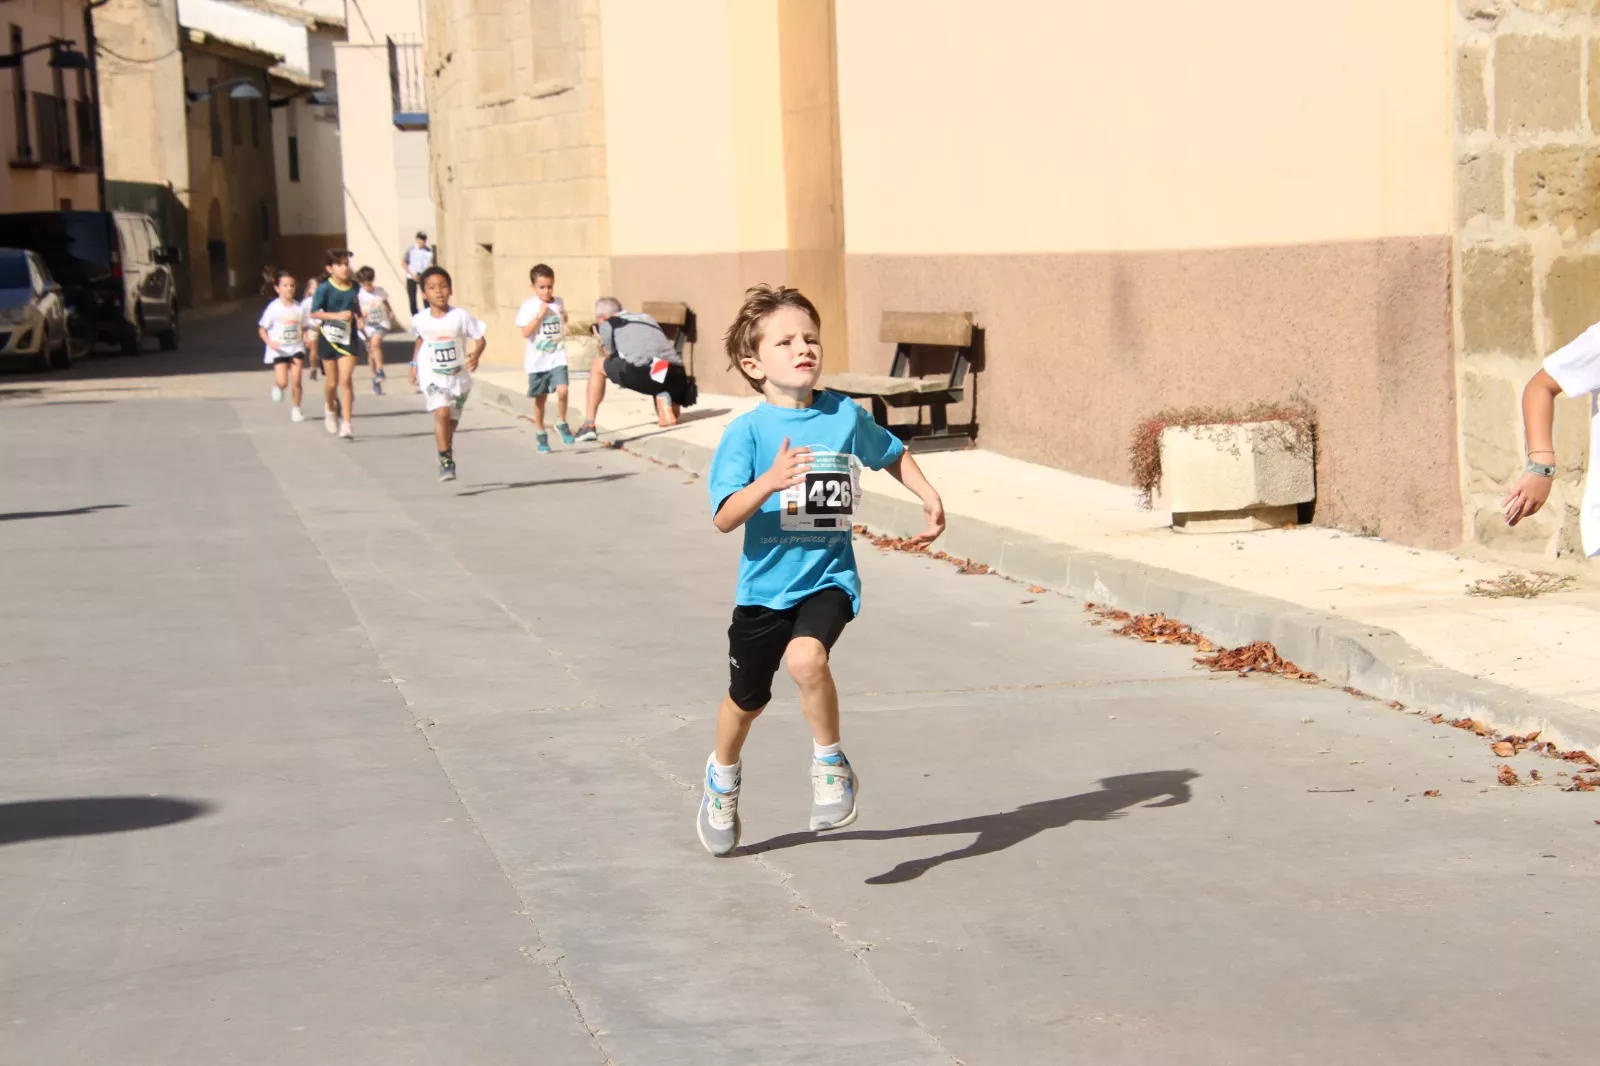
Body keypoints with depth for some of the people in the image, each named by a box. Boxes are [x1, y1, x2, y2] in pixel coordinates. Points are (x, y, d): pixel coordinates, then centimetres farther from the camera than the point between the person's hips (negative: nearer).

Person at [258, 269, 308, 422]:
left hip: (296, 348, 2)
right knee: (283, 382, -11)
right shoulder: (274, 307, -8)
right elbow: (262, 328, -3)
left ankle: (296, 410, 8)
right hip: (279, 350, -2)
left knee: (296, 381, -7)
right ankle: (277, 386, 26)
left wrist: (305, 338, -9)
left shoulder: (298, 307, 0)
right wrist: (270, 342, -19)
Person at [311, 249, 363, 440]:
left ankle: (346, 424, -9)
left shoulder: (354, 287, 0)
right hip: (329, 337, -1)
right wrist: (337, 315, -23)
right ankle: (330, 408, 43)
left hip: (348, 338, 1)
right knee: (332, 382, 11)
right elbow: (314, 313, -14)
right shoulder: (324, 288, -11)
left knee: (346, 380, -10)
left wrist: (359, 318, 2)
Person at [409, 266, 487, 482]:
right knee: (442, 413, -24)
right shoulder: (421, 320, -5)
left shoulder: (460, 316, -12)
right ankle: (446, 460, -16)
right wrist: (414, 364, 14)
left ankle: (447, 461, 38)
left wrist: (476, 355, -25)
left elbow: (480, 339, -7)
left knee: (450, 422, 14)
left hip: (458, 377, 1)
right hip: (432, 377, -1)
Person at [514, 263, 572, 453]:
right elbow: (525, 332, -18)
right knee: (540, 398, 8)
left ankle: (561, 424, 7)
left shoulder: (559, 303, 4)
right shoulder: (528, 306, -10)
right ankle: (541, 435, 22)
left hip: (557, 357, 2)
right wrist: (540, 315, -23)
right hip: (537, 360, -2)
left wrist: (564, 316, 6)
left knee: (562, 391, -17)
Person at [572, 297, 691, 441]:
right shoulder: (648, 319, 35)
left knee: (598, 364, 24)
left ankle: (589, 425, 17)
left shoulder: (608, 323, 20)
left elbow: (609, 356, 29)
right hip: (677, 373, 4)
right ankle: (663, 401, -4)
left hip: (645, 371, -4)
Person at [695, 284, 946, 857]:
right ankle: (723, 777, 50)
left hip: (828, 579, 0)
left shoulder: (846, 416, -3)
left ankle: (831, 765, -7)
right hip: (764, 587, 0)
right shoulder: (747, 432, -13)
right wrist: (769, 483, -37)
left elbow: (892, 453, 19)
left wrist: (929, 496, 7)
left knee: (806, 657, -31)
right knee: (747, 698, 18)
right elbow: (724, 518, -21)